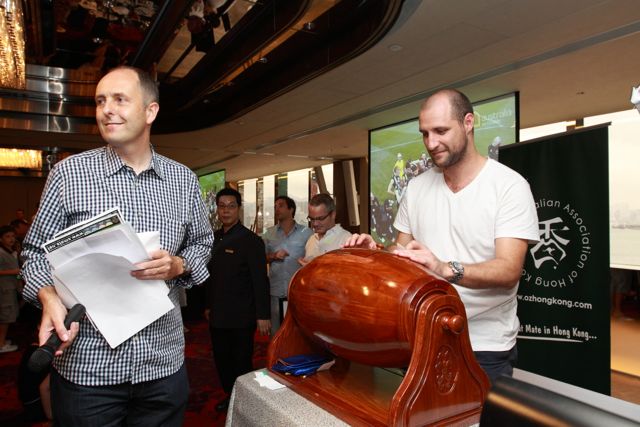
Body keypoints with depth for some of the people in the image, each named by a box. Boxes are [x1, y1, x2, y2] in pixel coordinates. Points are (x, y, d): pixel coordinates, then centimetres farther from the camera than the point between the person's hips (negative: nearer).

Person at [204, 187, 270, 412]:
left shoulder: (250, 240, -13)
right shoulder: (214, 238, 6)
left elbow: (260, 280, -14)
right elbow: (211, 275, 13)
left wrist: (263, 315, -15)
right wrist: (209, 306, 15)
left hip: (241, 317, -6)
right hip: (218, 315, 6)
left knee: (242, 362, 7)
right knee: (221, 359, 16)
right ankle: (230, 395, 36)